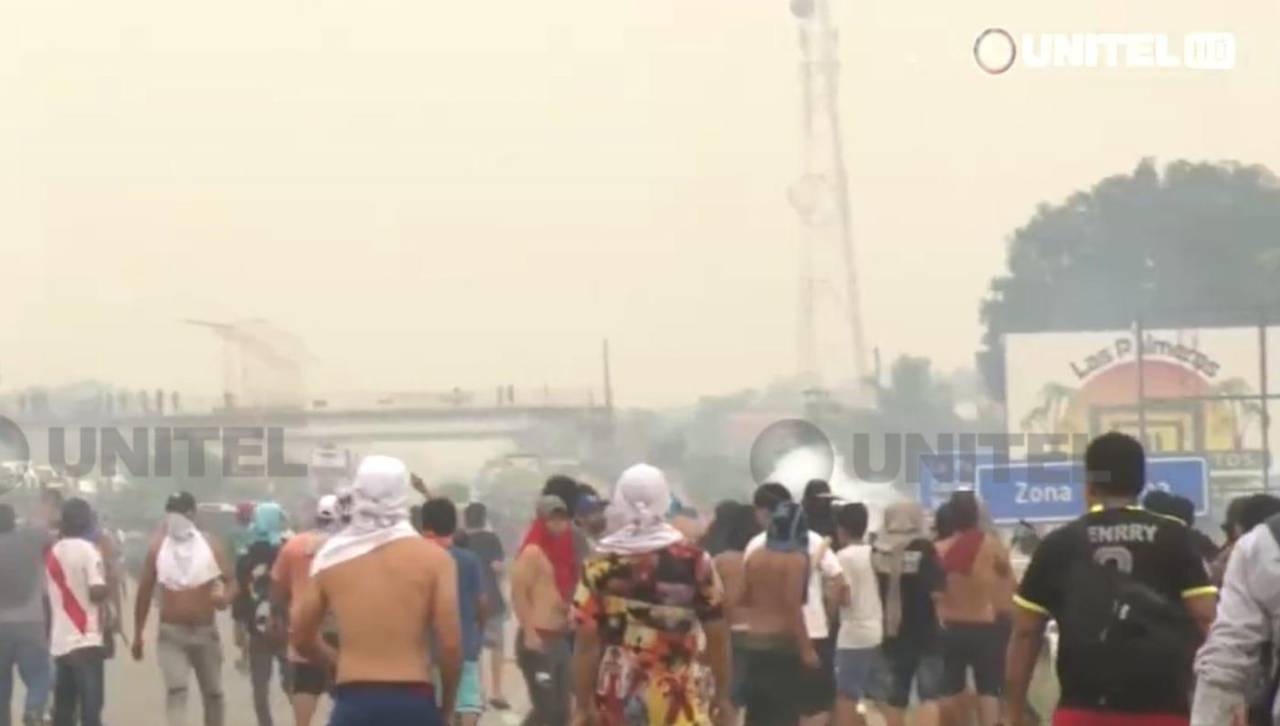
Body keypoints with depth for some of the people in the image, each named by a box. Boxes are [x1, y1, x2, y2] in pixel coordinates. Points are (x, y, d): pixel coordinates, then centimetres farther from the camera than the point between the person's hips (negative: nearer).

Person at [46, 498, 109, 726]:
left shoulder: (53, 552, 12)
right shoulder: (88, 550, -10)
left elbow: (49, 596, 16)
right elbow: (97, 592, -19)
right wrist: (109, 586, 0)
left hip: (60, 642, 7)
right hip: (85, 640, -7)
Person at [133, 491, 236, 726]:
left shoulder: (210, 545, -2)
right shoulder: (158, 547, -2)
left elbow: (230, 581, -3)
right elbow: (144, 592, 4)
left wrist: (225, 597, -29)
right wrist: (138, 634, 6)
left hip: (205, 631, 2)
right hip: (171, 632, -2)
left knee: (213, 693, 13)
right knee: (175, 689, -19)